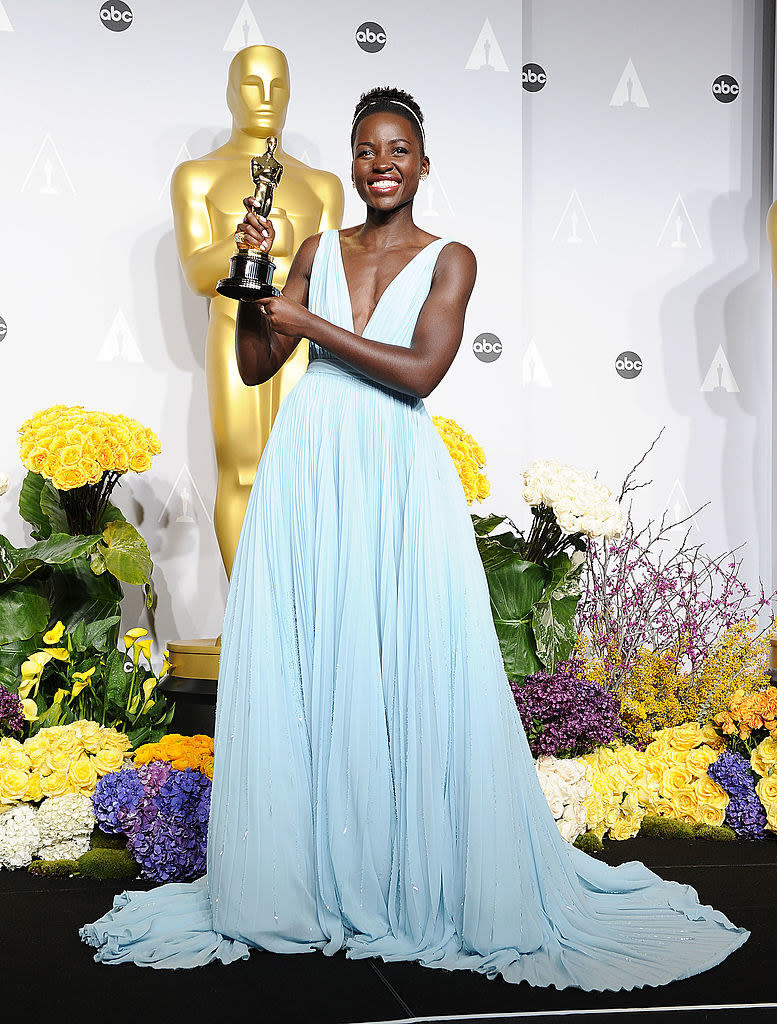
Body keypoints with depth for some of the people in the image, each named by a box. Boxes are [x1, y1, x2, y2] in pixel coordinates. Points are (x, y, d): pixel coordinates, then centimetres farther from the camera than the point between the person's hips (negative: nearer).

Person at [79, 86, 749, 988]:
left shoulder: (450, 259, 4)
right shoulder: (318, 250, 14)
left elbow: (419, 372, -11)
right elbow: (255, 366, 12)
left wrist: (309, 322, -9)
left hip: (396, 475, -3)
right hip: (307, 471, 3)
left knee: (409, 670, -3)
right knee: (302, 667, 4)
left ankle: (420, 883, 13)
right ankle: (310, 875, 18)